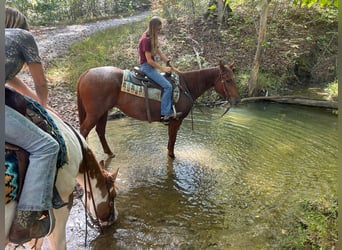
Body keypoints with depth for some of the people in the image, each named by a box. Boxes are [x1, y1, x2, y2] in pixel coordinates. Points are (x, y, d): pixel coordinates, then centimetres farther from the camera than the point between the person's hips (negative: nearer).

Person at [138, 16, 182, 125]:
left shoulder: (152, 38, 12)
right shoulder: (146, 40, -18)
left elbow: (160, 53, 14)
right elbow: (149, 60, -20)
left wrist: (170, 65, 7)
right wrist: (163, 68, -15)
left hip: (151, 66, 10)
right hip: (146, 66, -10)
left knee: (171, 79, 10)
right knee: (167, 86, -19)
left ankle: (170, 111, 6)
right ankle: (164, 114, -15)